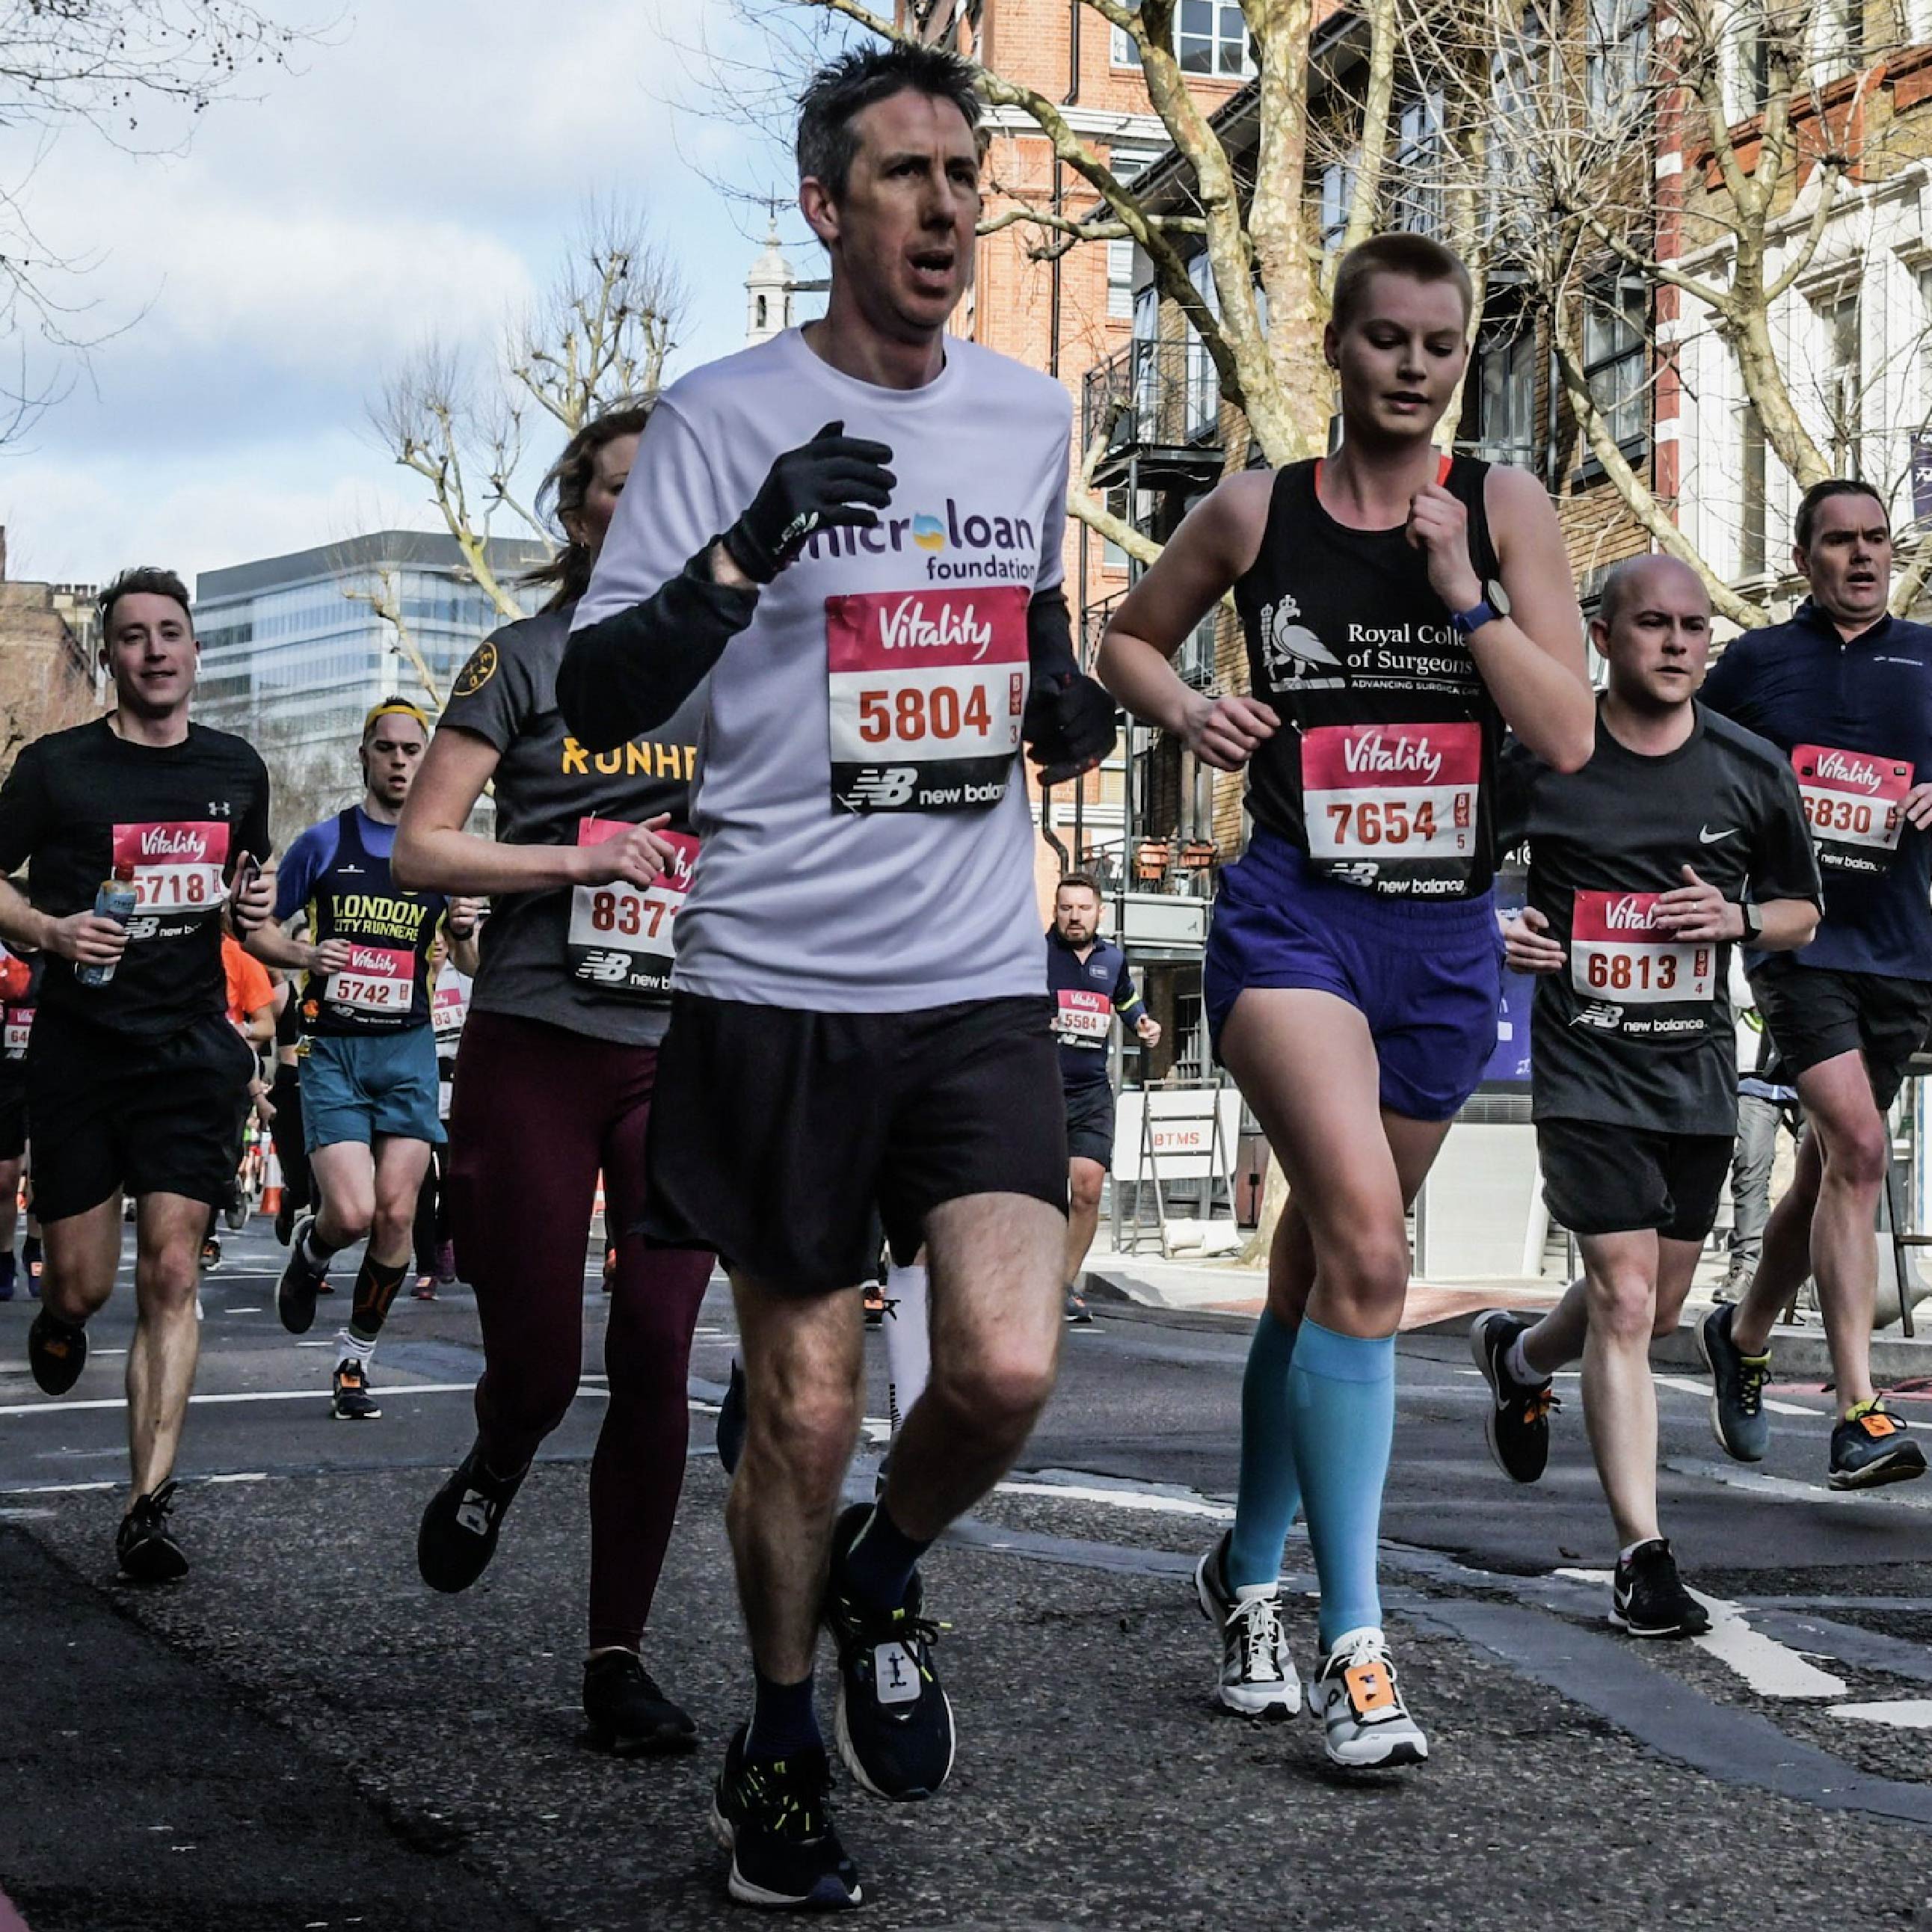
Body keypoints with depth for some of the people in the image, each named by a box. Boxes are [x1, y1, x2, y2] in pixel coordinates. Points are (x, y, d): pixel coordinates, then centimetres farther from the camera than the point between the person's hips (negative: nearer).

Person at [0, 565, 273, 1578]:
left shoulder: (236, 770, 10)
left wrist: (252, 905, 2)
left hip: (190, 1049, 2)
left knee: (171, 1276, -8)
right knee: (83, 1284, 3)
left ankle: (149, 1506, -8)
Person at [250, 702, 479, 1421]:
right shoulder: (325, 842, 2)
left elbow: (472, 964, 14)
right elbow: (257, 928, 7)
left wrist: (466, 933, -9)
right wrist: (304, 954, -13)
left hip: (408, 1048, 2)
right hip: (333, 1045, -2)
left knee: (396, 1214, -5)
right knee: (352, 1212, -15)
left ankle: (355, 1361, 12)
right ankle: (309, 1248, 22)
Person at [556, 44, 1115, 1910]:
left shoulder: (1032, 416, 10)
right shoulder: (725, 416, -4)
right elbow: (594, 704, -8)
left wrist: (1068, 707, 3)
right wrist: (752, 546, -24)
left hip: (981, 986, 3)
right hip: (776, 985, -3)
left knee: (1005, 1370, -13)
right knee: (803, 1408, 6)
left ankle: (884, 1578, 21)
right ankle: (778, 1747, 29)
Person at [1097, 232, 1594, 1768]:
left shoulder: (1505, 507, 3)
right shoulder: (1255, 512, 2)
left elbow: (1569, 738, -4)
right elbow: (1128, 639, 19)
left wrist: (1461, 590, -13)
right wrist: (1187, 711, -1)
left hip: (1448, 937, 3)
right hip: (1293, 918, -3)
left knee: (1323, 1264, 15)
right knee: (1364, 1247, -22)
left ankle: (1249, 1570, 35)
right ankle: (1353, 1644, -18)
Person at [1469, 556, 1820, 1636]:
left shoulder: (1751, 769, 2)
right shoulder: (1541, 761, -5)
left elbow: (1803, 912, 13)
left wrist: (1737, 917, -9)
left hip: (1699, 1070, 4)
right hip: (1585, 1070, -4)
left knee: (1658, 1310, 15)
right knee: (1625, 1302, -13)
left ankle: (1520, 1355, 48)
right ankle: (1645, 1557, -7)